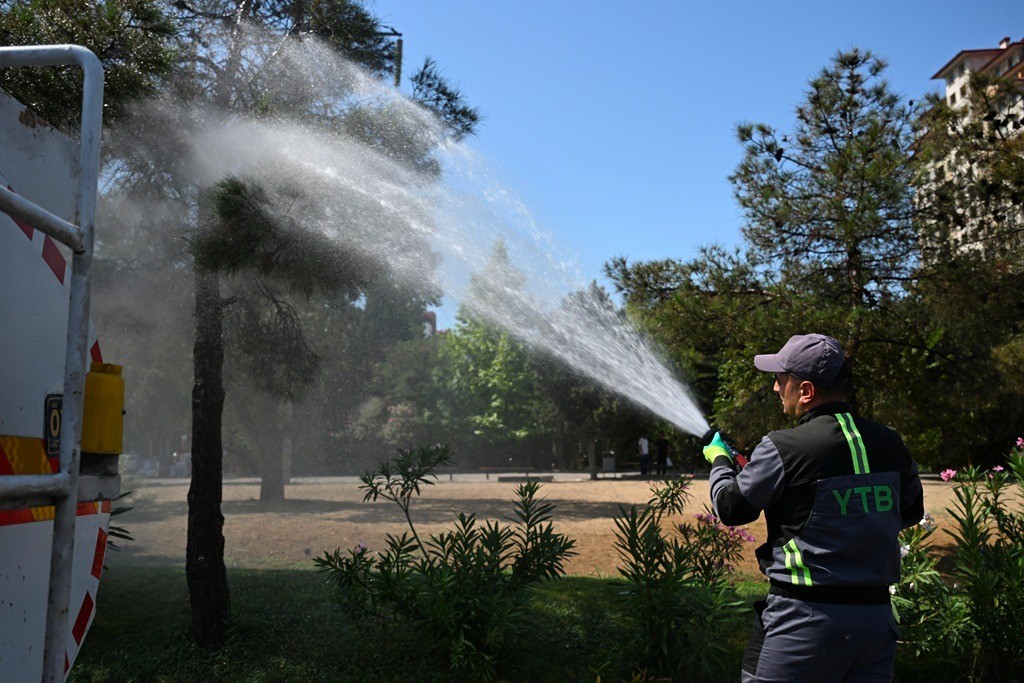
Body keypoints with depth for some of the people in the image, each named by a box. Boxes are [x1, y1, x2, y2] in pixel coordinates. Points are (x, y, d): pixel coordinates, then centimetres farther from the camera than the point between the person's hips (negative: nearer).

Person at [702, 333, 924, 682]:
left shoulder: (783, 448, -15)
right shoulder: (890, 443, 3)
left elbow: (730, 508, -2)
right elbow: (910, 513, 18)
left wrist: (719, 461, 16)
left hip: (807, 619, -6)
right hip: (877, 617, 6)